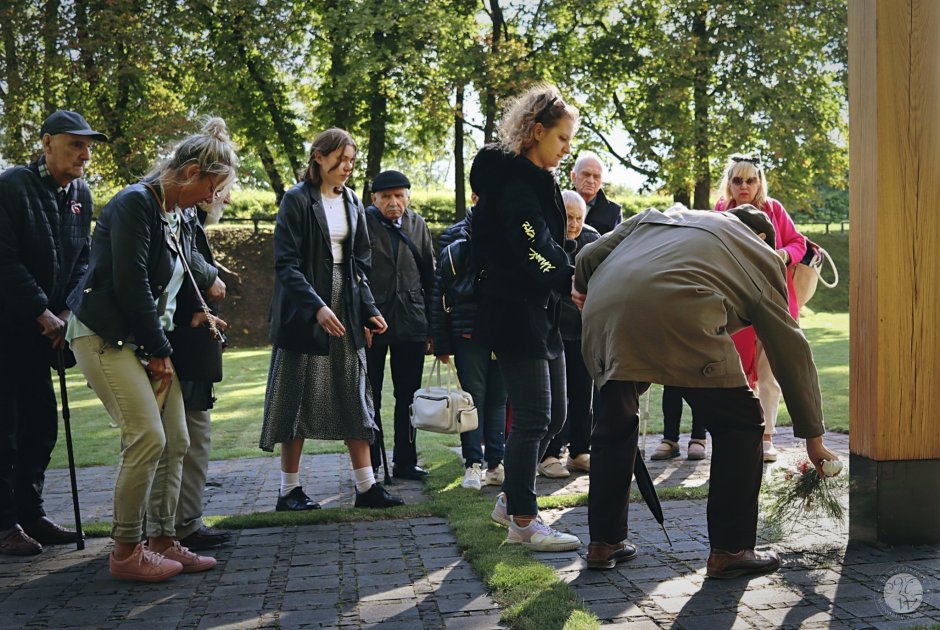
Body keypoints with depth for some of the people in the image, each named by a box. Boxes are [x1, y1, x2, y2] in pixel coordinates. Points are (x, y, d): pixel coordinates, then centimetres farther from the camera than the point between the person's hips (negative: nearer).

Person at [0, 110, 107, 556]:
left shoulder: (80, 194, 8)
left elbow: (82, 259, 10)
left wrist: (68, 311, -4)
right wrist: (43, 313, -15)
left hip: (40, 331, 7)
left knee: (41, 424, 10)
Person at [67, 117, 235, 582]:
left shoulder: (181, 214, 12)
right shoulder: (135, 203, -15)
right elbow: (131, 283, -20)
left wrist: (210, 281, 43)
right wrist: (160, 350, -14)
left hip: (147, 339, 9)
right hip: (105, 334, -9)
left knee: (175, 441, 4)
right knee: (147, 437, -16)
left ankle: (164, 541, 15)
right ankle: (126, 552, -2)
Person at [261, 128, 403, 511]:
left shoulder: (352, 203, 10)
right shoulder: (297, 201, -8)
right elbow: (286, 263, -14)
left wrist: (369, 310, 3)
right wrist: (317, 307, -25)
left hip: (346, 309, 6)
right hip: (305, 311, -6)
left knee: (355, 397, 5)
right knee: (300, 399, 1)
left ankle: (366, 487, 10)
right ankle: (289, 491, 12)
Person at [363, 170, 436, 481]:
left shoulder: (418, 224, 9)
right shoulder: (363, 223, -3)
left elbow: (429, 276, 12)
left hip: (411, 323, 3)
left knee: (408, 396, 8)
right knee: (369, 397, 4)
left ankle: (406, 461, 18)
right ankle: (370, 464, 14)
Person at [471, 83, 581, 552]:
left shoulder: (536, 180, 18)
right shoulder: (515, 180, -14)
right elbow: (534, 250, -24)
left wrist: (570, 288, 9)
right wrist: (572, 284, -33)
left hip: (541, 315, 10)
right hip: (515, 315, -10)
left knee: (553, 415, 14)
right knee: (533, 417, -5)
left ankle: (511, 499, 28)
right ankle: (523, 520, 7)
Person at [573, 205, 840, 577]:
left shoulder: (653, 216, 36)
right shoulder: (760, 256, 26)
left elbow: (590, 257, 22)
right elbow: (791, 350, 25)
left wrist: (584, 292, 44)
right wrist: (813, 436, 31)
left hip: (603, 311, 5)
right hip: (678, 314, -5)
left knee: (615, 424, 24)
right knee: (740, 424, 13)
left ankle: (603, 543, 30)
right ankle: (729, 550, 17)